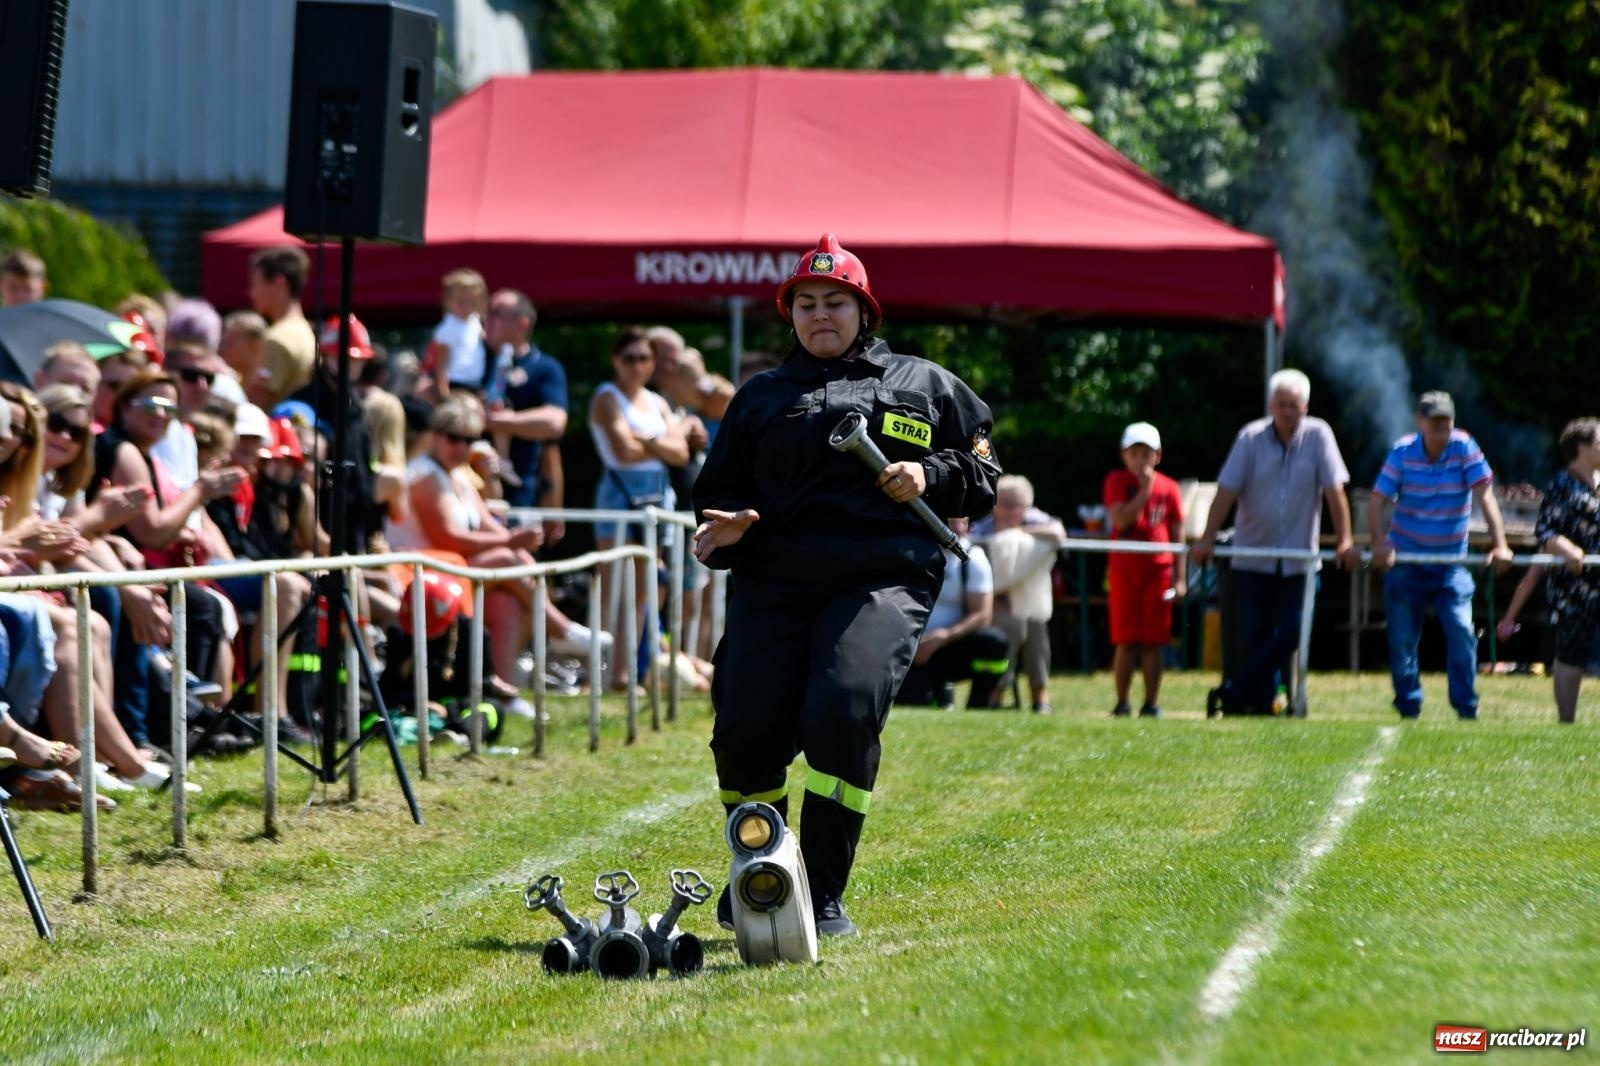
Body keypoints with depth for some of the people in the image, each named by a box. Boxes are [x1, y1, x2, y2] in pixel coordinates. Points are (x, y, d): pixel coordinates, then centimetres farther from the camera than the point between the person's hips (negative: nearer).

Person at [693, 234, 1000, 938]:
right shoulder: (761, 397, 23)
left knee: (843, 712, -26)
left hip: (884, 581, -2)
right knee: (746, 732, -12)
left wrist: (930, 477, -1)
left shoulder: (923, 385, 19)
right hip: (771, 584, 2)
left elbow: (982, 475, 19)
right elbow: (719, 489, 22)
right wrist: (725, 526, -1)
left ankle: (824, 896, -17)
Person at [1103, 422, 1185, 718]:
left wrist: (1179, 578, 3)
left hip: (1158, 571, 1)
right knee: (1126, 641, 0)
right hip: (1125, 569, -1)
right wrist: (1145, 489, -15)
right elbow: (1121, 519, -16)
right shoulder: (1117, 481, 0)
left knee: (1153, 642, 2)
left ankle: (1152, 702, 7)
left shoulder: (1168, 488, 4)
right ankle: (1121, 702, 7)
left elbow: (1177, 535, 7)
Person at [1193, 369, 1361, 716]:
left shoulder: (1318, 436, -6)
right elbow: (1226, 491, -9)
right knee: (1258, 635, 0)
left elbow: (1334, 491, -7)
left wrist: (1345, 540, -14)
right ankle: (1262, 702, 8)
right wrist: (1207, 539, -17)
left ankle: (1233, 693, -1)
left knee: (1290, 632, -8)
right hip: (1253, 558, 0)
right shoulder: (1251, 438, -6)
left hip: (1298, 559, 0)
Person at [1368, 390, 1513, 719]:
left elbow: (1485, 496, -15)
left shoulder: (1464, 448, -8)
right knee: (1402, 639, 2)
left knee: (1461, 630, -14)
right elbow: (1378, 501, -13)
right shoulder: (1403, 452, -8)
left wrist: (1499, 545, -27)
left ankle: (1467, 709, -6)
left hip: (1451, 560, 0)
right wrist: (1380, 544, -29)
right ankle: (1408, 709, 15)